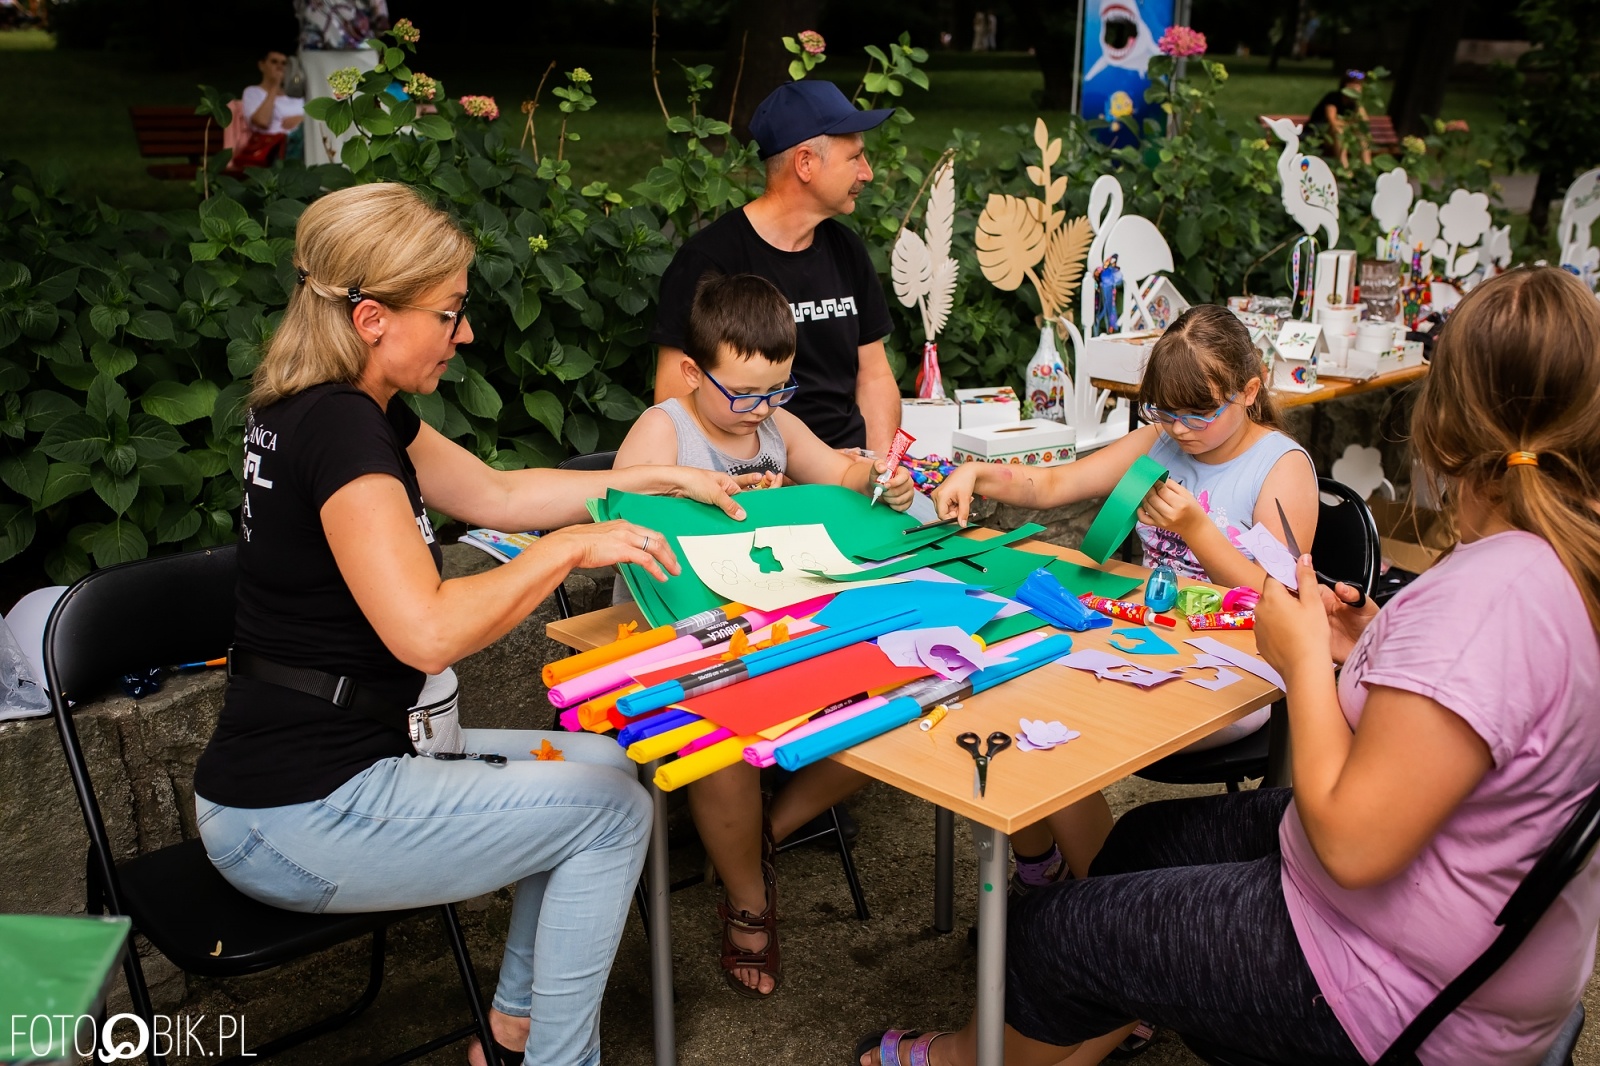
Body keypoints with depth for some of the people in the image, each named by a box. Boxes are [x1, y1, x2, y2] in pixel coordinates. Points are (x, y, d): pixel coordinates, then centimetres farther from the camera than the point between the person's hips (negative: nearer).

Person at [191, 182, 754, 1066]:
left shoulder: (346, 408, 8)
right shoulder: (340, 429, -23)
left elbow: (494, 496, 17)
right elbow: (426, 632, -32)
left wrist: (657, 480, 16)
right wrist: (572, 546, -20)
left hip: (342, 754, 10)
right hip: (296, 819, -10)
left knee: (597, 763, 15)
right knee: (610, 810, -4)